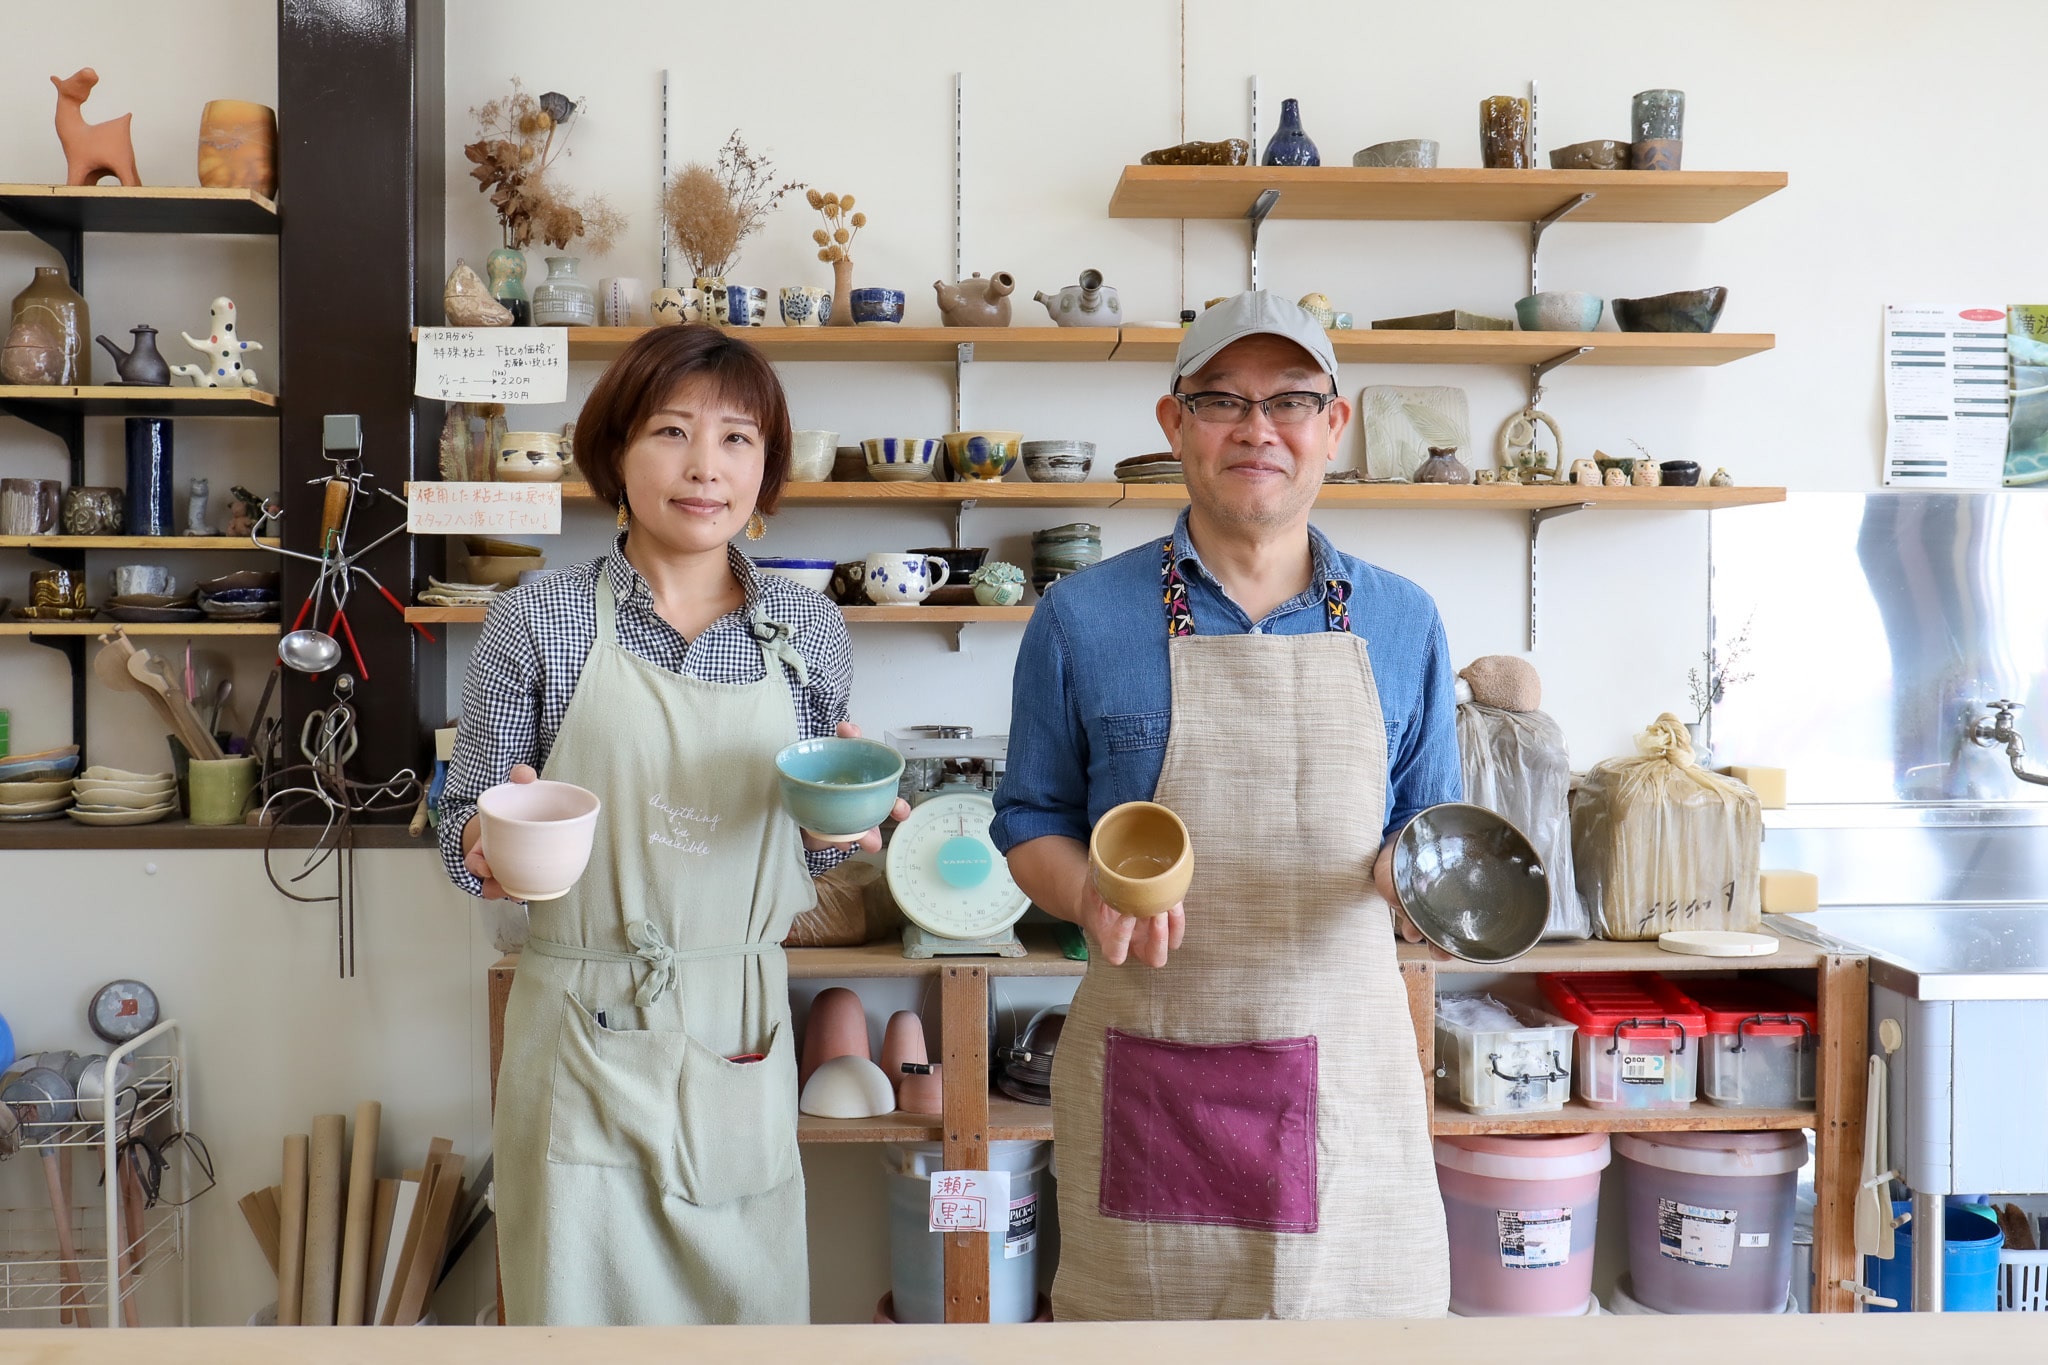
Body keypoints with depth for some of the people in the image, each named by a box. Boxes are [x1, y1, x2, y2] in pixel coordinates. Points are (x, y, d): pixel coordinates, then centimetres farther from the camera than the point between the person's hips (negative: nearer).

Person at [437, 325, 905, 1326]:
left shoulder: (808, 631, 2)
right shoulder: (538, 622, -5)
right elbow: (464, 830, 2)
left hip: (744, 1039, 2)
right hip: (583, 1039, -2)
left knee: (755, 1301, 13)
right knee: (579, 1297, 9)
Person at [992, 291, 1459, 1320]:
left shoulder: (1401, 623, 5)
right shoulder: (1080, 620, -1)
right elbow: (1031, 822, 6)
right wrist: (1092, 898, -15)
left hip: (1347, 1066, 2)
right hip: (1145, 1073, -1)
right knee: (1135, 1309, 11)